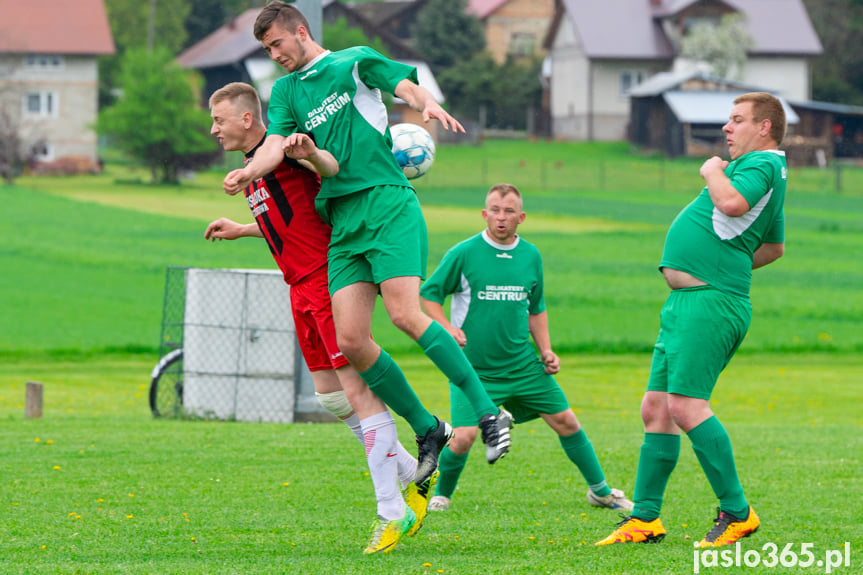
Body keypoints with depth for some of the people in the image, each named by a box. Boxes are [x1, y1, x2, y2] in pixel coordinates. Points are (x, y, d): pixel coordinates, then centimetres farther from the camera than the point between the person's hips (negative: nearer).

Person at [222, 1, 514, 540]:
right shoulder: (285, 90, 20)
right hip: (342, 220, 5)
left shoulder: (355, 62, 7)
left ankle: (490, 414, -14)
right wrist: (249, 171, -16)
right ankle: (427, 429, 6)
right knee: (350, 340, -8)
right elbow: (275, 143, 6)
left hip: (388, 201, -5)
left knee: (405, 313, -22)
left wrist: (429, 105, -30)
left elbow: (406, 85, -6)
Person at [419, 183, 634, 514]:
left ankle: (600, 491, 23)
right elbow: (429, 294, -1)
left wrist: (546, 351, 10)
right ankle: (441, 495, 10)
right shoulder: (463, 254, -9)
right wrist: (446, 328, -16)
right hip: (473, 368, -4)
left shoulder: (531, 256, 7)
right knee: (464, 436, -18)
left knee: (565, 421, 5)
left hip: (522, 364, 4)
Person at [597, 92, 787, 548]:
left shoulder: (763, 164, -8)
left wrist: (712, 171, -11)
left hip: (710, 303, -11)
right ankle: (644, 518, 14)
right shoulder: (763, 169, 23)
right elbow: (775, 246, 35)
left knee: (685, 405, -19)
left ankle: (737, 513, -13)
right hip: (684, 304, 11)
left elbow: (733, 203, -30)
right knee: (655, 408, 10)